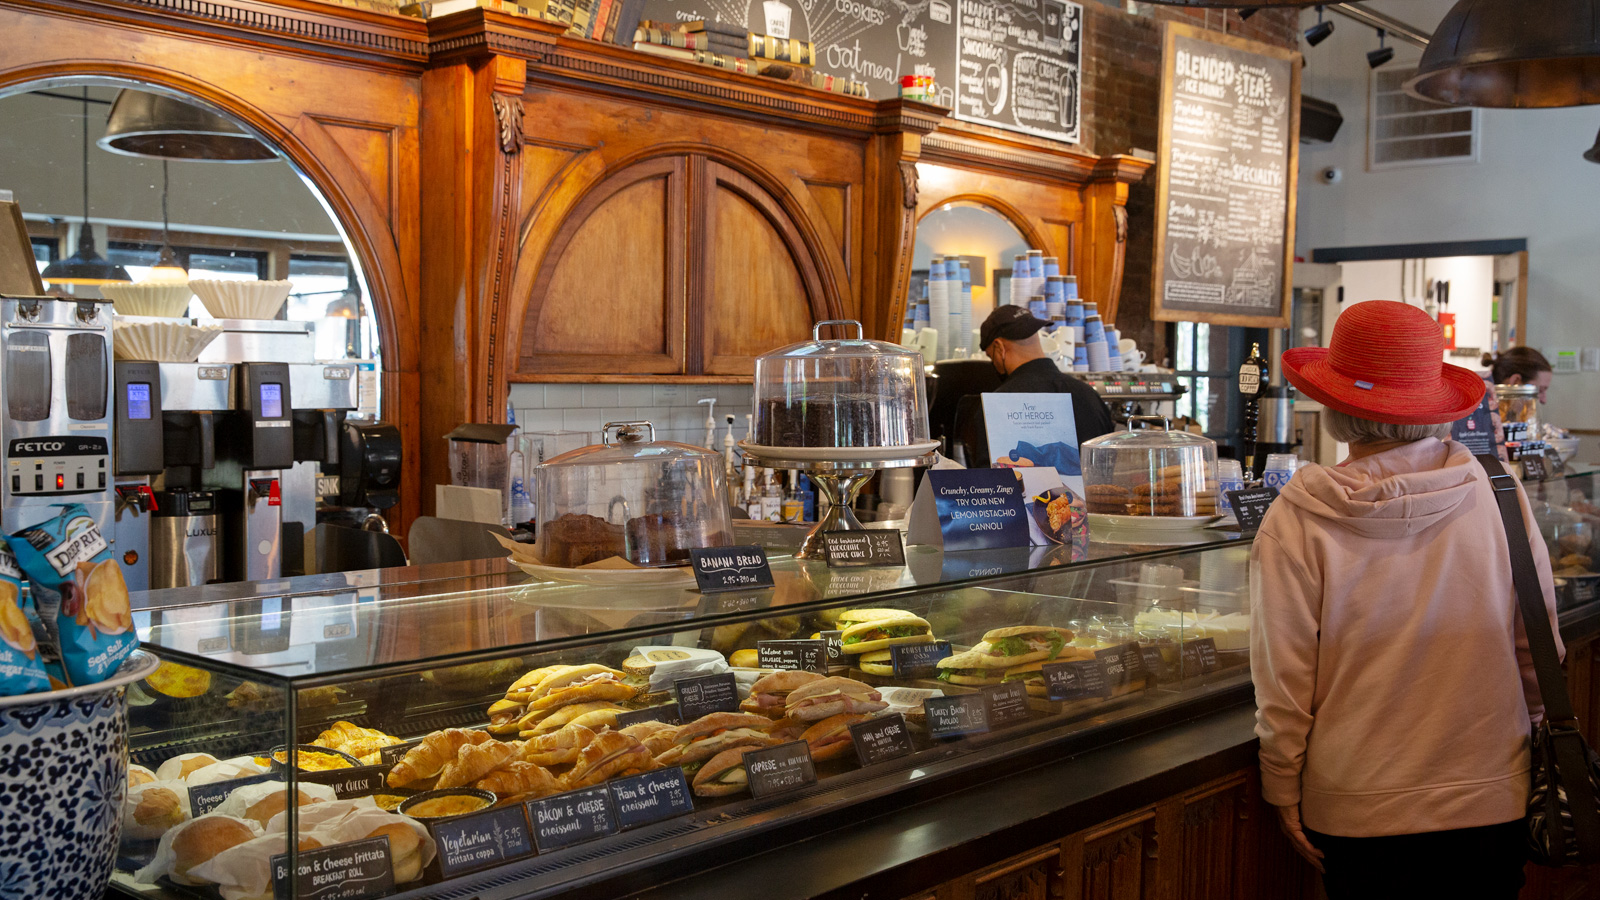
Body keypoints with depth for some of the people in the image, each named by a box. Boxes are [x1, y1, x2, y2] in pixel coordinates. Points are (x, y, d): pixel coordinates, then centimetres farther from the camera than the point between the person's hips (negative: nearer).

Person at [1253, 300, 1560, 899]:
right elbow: (1539, 648, 3)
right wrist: (1531, 730, 21)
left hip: (1360, 809, -2)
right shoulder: (1497, 495, -9)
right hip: (1492, 803, 2)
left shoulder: (1296, 519, -16)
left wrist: (1283, 792, 3)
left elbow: (1284, 679, -10)